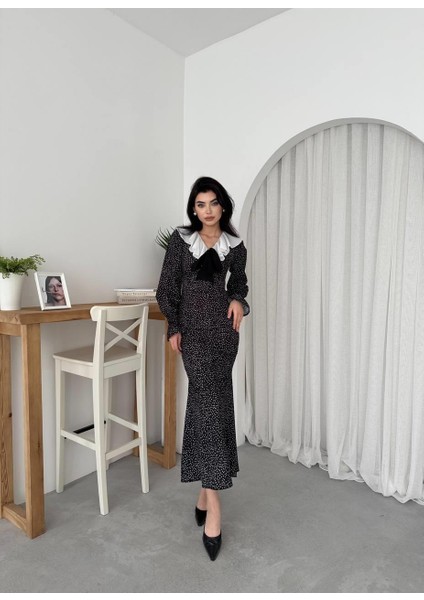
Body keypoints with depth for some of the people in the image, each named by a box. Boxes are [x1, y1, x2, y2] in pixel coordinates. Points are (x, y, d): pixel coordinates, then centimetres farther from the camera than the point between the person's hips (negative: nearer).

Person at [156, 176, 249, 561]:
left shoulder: (235, 246, 11)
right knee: (209, 401, -12)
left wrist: (238, 300, 2)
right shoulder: (181, 240, 6)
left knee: (209, 403, 4)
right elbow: (167, 287, 5)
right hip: (192, 326, -2)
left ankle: (206, 491, 20)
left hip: (223, 326, 2)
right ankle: (214, 506, -6)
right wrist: (174, 327, -3)